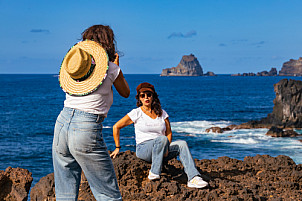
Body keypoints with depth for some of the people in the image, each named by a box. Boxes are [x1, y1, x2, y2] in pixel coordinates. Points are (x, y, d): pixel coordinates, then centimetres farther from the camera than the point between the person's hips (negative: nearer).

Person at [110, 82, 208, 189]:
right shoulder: (137, 113, 1)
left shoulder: (162, 113, 12)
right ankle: (154, 173, -30)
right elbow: (116, 127, 4)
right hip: (143, 149, -4)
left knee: (182, 144, -21)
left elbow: (169, 132, 11)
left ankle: (193, 178, -32)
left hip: (160, 150, 4)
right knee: (162, 139, -34)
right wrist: (117, 147, 4)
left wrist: (166, 148, -7)